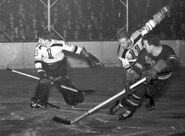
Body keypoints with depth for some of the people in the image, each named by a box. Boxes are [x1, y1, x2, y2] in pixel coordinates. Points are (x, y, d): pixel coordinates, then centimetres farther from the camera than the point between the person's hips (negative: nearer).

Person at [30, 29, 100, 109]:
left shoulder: (59, 44, -27)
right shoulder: (39, 47, -19)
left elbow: (74, 48, -20)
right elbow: (37, 60, -13)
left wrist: (89, 57, -16)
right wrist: (40, 71, -31)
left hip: (60, 66, -1)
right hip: (47, 68, 2)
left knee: (64, 84, -9)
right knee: (44, 82, -21)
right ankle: (39, 101, -6)